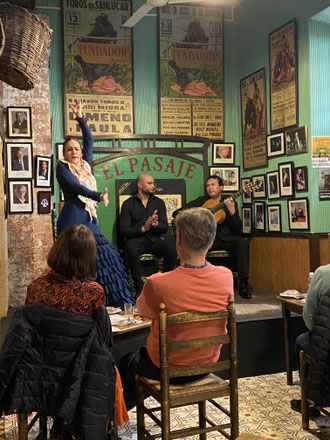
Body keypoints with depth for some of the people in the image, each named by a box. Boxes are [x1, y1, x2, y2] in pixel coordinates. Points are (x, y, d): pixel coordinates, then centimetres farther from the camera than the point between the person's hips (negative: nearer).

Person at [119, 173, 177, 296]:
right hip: (136, 239, -2)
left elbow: (165, 228, 7)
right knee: (131, 248, -37)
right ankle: (139, 287, -27)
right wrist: (143, 228, -17)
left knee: (171, 249, -29)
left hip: (154, 239, 2)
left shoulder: (158, 202, 14)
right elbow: (124, 230, -3)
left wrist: (156, 224, -16)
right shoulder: (128, 204, 5)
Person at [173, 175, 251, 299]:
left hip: (225, 238, 1)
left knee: (242, 243, -29)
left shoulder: (230, 203, 12)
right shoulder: (201, 201, 13)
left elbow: (238, 229, 3)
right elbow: (177, 213, 10)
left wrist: (232, 211, -14)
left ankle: (243, 284, -26)